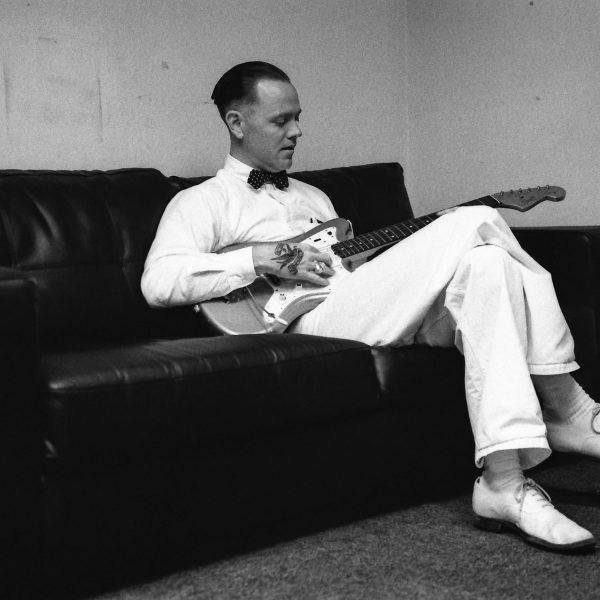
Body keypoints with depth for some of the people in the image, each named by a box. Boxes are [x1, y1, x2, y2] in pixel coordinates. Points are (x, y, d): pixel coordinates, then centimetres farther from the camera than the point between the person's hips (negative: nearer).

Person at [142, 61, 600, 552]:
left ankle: (504, 482, -26)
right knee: (474, 225, -19)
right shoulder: (202, 202, 10)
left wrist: (435, 249, 12)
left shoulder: (313, 197, 34)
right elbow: (158, 282, -8)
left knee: (485, 260, -23)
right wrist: (263, 258, -14)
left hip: (390, 317, 7)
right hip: (308, 321, -7)